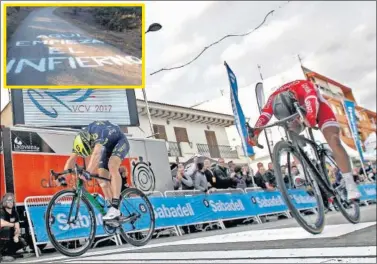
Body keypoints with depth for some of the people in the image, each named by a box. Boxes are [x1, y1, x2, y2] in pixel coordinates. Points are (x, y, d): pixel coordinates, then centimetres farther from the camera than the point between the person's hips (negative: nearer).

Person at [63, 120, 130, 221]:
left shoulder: (98, 133, -40)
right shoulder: (80, 139, -17)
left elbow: (96, 153, -56)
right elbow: (71, 159, -12)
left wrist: (87, 172, -67)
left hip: (120, 142, -8)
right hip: (107, 147, 8)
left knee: (112, 166, -32)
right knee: (102, 177, -5)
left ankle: (115, 208, -36)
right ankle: (110, 207, 6)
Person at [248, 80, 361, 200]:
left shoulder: (303, 86, -40)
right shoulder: (274, 98, -28)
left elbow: (311, 100, -58)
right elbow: (264, 115, -37)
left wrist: (311, 116, -78)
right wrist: (255, 134, -53)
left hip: (319, 108, -5)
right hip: (301, 111, 5)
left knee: (334, 140, -22)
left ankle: (351, 187, -22)